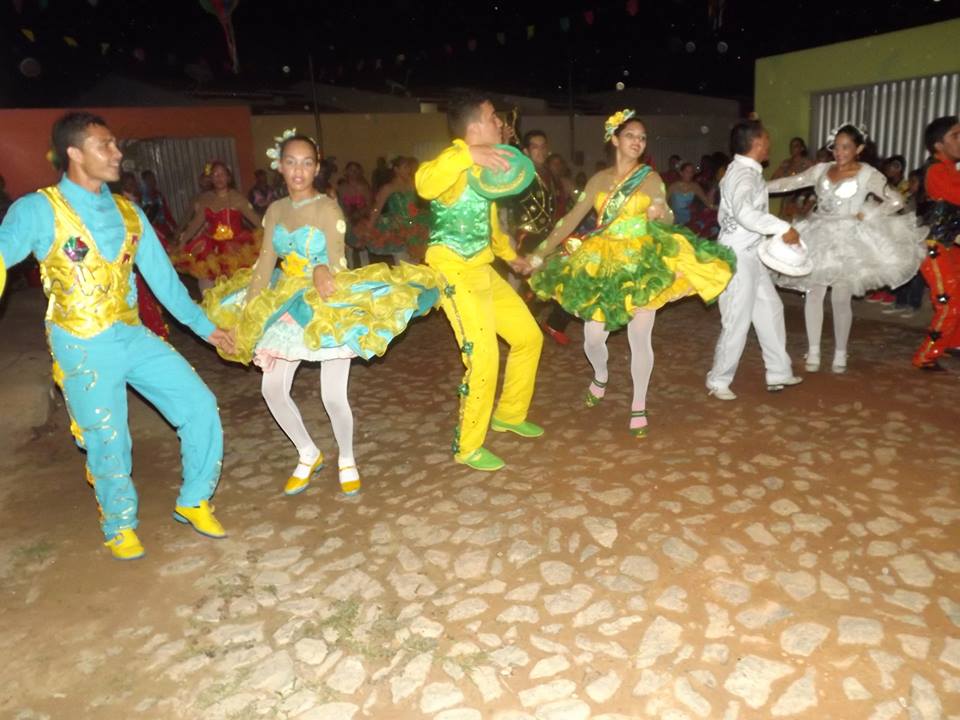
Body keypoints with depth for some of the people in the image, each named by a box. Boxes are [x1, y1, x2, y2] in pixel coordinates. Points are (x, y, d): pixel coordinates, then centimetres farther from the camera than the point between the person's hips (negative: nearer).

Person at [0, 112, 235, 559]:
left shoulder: (128, 213, 8)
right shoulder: (38, 210, -7)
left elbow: (161, 275, 13)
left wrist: (203, 325, 15)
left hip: (134, 336, 5)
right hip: (84, 347, -5)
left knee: (200, 406, 0)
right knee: (108, 443, 4)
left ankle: (193, 502, 20)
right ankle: (119, 526, 31)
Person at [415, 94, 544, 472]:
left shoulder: (483, 166, 14)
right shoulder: (455, 163, -15)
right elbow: (425, 184, -40)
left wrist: (510, 256, 33)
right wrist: (468, 155, -49)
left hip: (482, 269, 10)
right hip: (454, 271, -9)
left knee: (528, 336, 13)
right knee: (484, 358, -12)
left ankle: (509, 414, 31)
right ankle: (468, 447, 6)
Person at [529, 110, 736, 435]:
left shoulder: (650, 178, 0)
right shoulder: (599, 180, 6)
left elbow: (668, 219, -1)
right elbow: (572, 219, 4)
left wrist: (661, 214, -26)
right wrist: (540, 253, 0)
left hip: (642, 264, -2)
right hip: (602, 264, 2)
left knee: (640, 338, -3)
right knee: (593, 338, 0)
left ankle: (639, 407, 13)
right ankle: (600, 378, 34)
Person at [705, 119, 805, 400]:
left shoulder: (746, 171, 10)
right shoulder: (743, 175, -21)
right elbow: (745, 213, -40)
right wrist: (783, 228, -35)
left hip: (751, 254, 10)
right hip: (737, 256, -10)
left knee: (770, 310, 15)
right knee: (737, 321, -3)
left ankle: (779, 373, 26)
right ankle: (718, 381, 12)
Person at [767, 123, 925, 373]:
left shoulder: (867, 174, -3)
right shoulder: (821, 169, 7)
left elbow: (896, 201, -4)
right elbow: (791, 183, 3)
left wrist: (865, 216, -12)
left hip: (848, 240, -3)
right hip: (819, 237, 4)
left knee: (841, 298, -4)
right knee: (813, 292, 1)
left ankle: (840, 353, 12)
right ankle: (813, 351, 11)